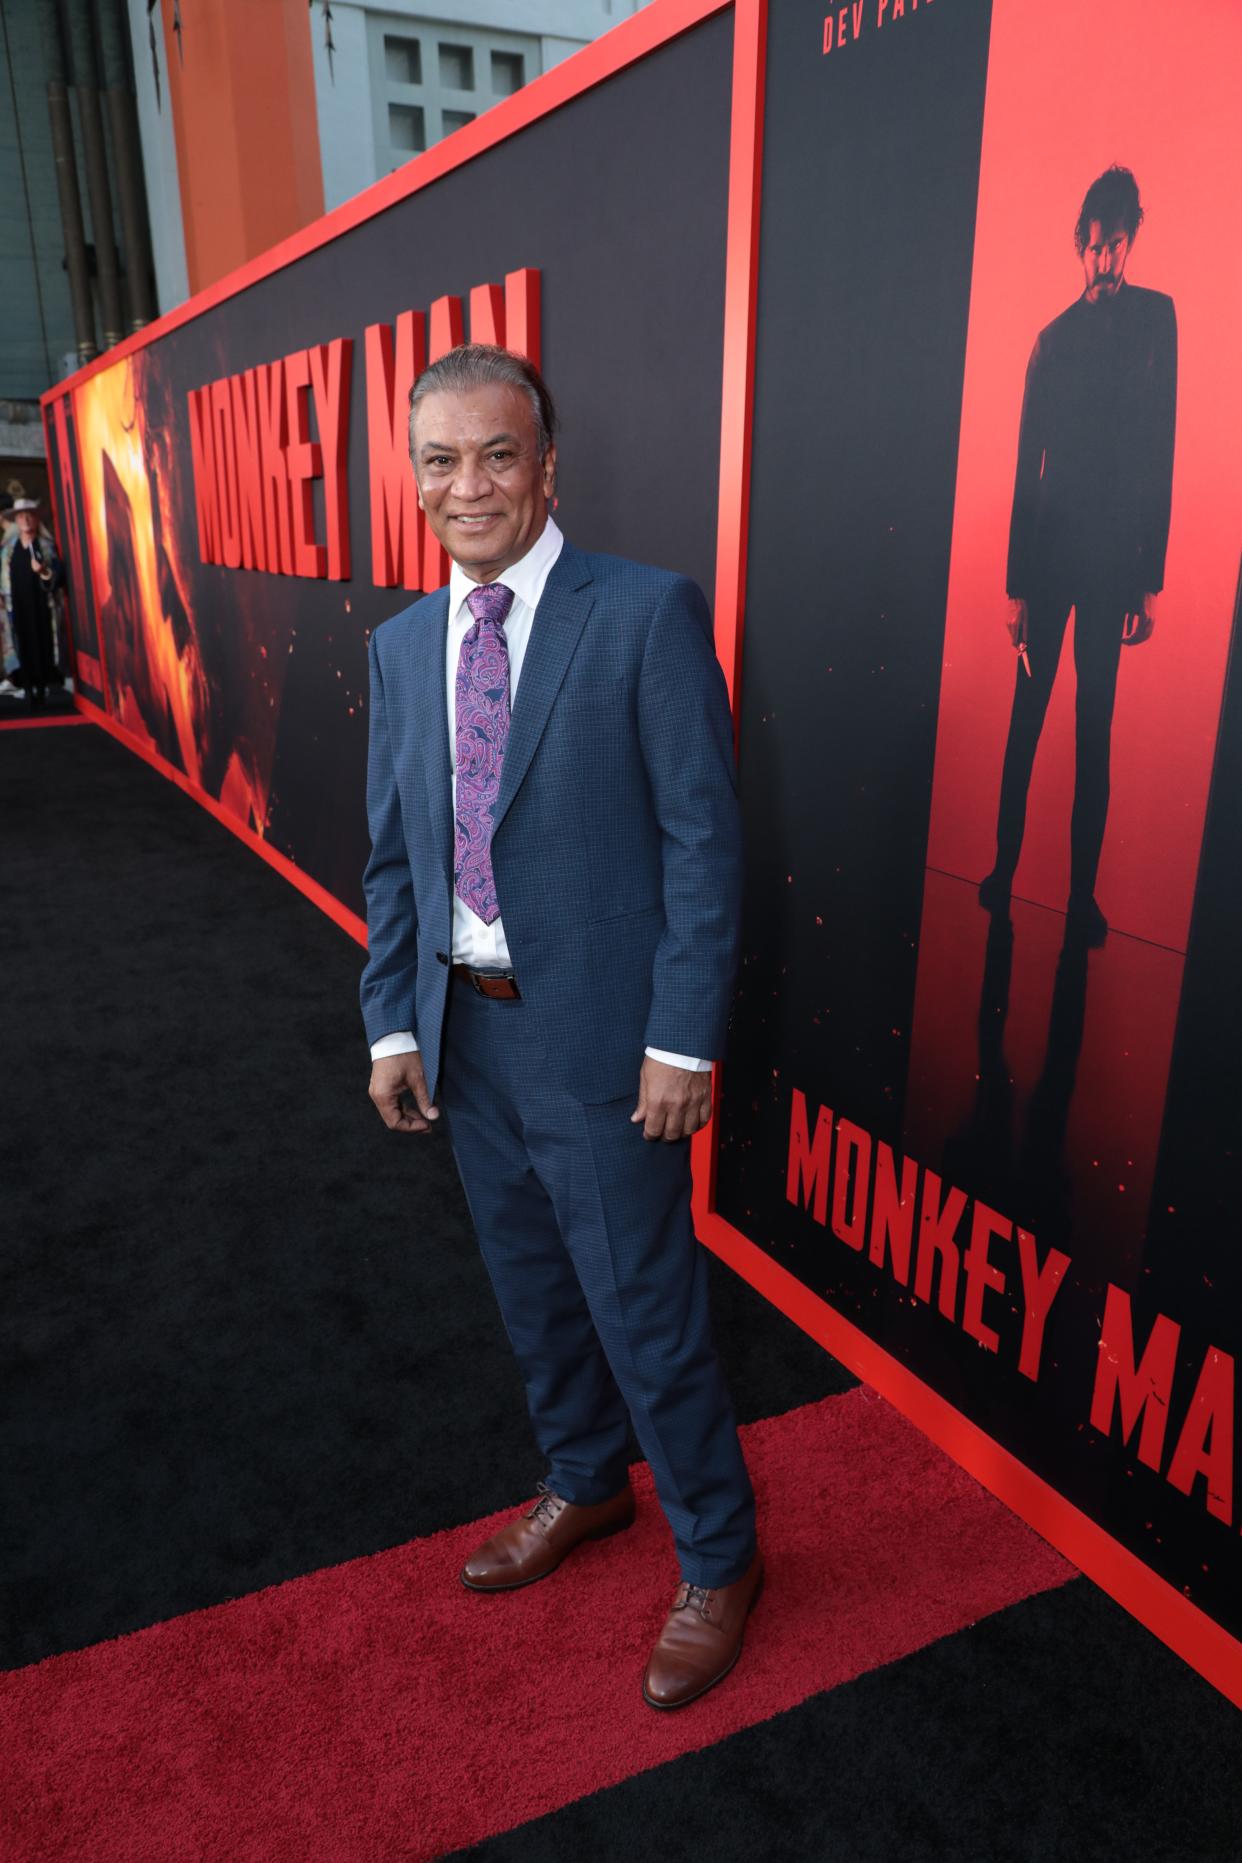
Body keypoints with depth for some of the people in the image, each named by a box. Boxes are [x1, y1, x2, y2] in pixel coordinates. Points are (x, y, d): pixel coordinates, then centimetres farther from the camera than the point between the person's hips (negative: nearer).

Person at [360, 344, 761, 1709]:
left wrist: (683, 1040, -15)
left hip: (601, 1036, -6)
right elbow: (393, 855, 10)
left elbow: (705, 837, -13)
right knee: (532, 1291, 22)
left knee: (645, 1313, 6)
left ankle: (717, 1560, 32)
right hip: (464, 1032, 6)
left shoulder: (648, 614, -11)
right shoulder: (401, 645, 7)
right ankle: (585, 1488, 48)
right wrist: (392, 1024, 5)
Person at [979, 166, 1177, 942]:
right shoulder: (1054, 336, 9)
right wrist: (1016, 582, 2)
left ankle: (1083, 892, 10)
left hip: (1114, 558, -1)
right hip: (1049, 550, 1)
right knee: (1026, 719, 4)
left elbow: (1161, 450, 0)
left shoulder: (1157, 316, 6)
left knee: (1096, 732, 4)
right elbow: (1027, 467, 6)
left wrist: (1151, 578, -5)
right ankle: (1003, 868, 13)